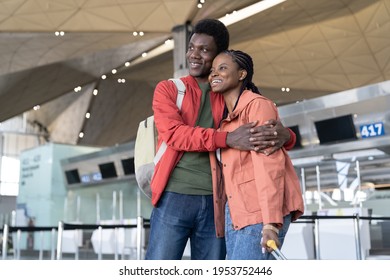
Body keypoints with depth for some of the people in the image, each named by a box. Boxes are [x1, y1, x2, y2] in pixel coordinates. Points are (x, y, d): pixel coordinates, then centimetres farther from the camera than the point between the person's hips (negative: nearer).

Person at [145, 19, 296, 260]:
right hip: (175, 197, -2)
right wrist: (228, 139, -25)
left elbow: (266, 129, 9)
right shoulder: (168, 89, 6)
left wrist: (284, 134, -18)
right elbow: (174, 133, -11)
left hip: (216, 201, 3)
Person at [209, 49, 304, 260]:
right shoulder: (224, 117, 19)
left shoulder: (256, 105, -6)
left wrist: (271, 222, -22)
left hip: (262, 210, -8)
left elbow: (269, 165, -16)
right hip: (235, 211, 8)